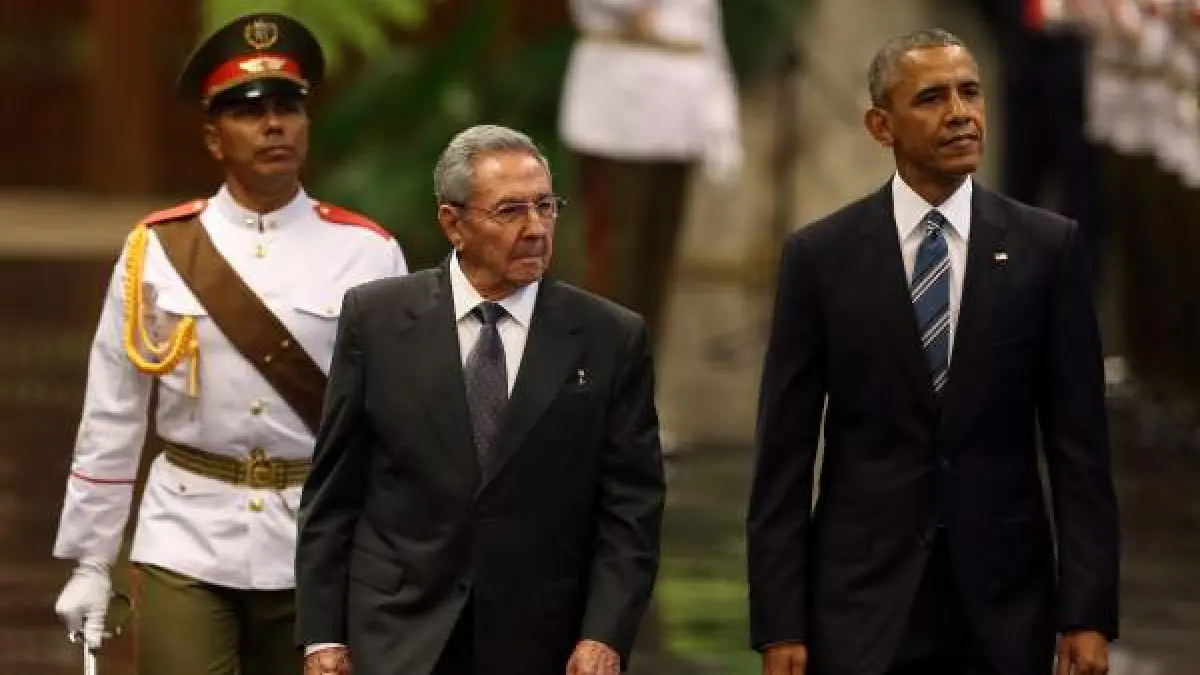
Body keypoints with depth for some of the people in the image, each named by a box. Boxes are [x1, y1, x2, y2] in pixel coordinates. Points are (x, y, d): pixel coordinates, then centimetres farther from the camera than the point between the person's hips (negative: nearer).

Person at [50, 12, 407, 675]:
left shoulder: (367, 254, 1)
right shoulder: (157, 250, 2)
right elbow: (110, 418, 6)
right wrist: (88, 563, 4)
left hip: (319, 549, 1)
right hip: (186, 544, -1)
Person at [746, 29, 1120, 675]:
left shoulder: (1048, 247, 2)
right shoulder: (819, 255, 0)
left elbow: (1078, 443, 1)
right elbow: (784, 453, 0)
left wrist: (1088, 614, -5)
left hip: (1002, 602, 1)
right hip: (861, 599, -1)